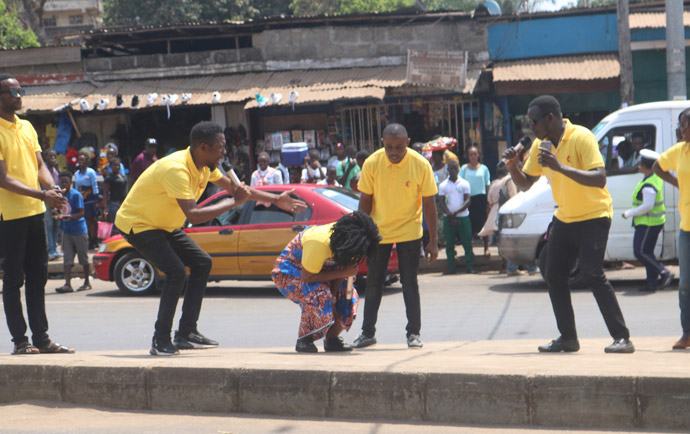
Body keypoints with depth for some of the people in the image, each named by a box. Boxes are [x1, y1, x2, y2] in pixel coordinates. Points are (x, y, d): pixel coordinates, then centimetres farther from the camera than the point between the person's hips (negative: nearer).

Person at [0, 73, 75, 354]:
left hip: (35, 213, 7)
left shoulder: (26, 127, 12)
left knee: (38, 277, 10)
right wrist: (42, 195, -23)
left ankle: (41, 338, 16)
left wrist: (53, 189, -6)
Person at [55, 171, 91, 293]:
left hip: (79, 230, -5)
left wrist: (69, 216, -30)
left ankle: (87, 283, 16)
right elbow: (56, 210, 16)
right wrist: (58, 214, -8)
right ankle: (67, 284, -7)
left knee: (83, 258, 6)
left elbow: (81, 213, -15)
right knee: (67, 258, -2)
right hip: (66, 231, 5)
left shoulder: (76, 195, -11)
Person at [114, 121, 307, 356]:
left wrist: (276, 200, 11)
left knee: (202, 263, 5)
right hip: (137, 224, -10)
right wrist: (233, 202, -31)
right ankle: (160, 341, -13)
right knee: (176, 272, -24)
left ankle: (186, 333, 8)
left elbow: (234, 187, 13)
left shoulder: (205, 166, -2)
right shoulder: (176, 169, -31)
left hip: (163, 225, 10)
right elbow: (193, 215, -39)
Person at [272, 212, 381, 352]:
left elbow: (341, 268, -8)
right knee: (318, 294, -34)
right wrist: (342, 273, -34)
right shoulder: (319, 242, -39)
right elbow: (306, 277, -34)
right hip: (288, 272, -7)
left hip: (319, 269, 7)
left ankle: (332, 339, -1)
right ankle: (304, 340, -17)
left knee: (348, 294, -16)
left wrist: (332, 298, -20)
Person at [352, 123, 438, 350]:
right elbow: (365, 200, -3)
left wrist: (433, 241, -8)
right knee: (373, 283, 7)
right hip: (378, 231, 1)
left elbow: (429, 203, -8)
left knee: (409, 283, -1)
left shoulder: (421, 165, -16)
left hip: (409, 231, -1)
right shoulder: (371, 164, -14)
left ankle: (414, 333, 8)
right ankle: (368, 332, 17)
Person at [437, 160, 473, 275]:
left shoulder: (464, 184, 5)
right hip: (448, 218, 1)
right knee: (449, 244, 1)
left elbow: (467, 201, -2)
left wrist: (456, 212, -16)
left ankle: (470, 266, 1)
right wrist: (450, 215, -12)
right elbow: (441, 203, 1)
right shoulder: (443, 185, 7)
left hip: (463, 217, -1)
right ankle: (451, 267, 6)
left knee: (467, 243, -3)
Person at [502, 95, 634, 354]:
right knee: (554, 277, 5)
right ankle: (567, 337, 15)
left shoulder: (581, 138, -18)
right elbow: (525, 184, 11)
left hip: (593, 217, -8)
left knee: (592, 275, -18)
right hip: (564, 218, 8)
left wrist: (560, 167, -36)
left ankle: (622, 338, -15)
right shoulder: (540, 145, 4)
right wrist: (512, 165, -9)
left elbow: (600, 179, -28)